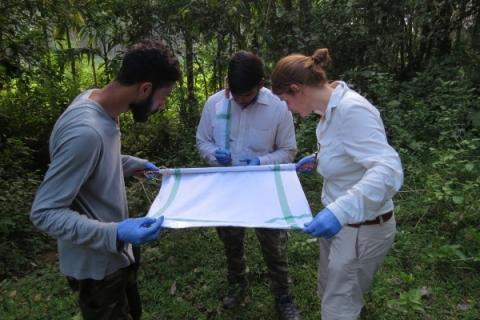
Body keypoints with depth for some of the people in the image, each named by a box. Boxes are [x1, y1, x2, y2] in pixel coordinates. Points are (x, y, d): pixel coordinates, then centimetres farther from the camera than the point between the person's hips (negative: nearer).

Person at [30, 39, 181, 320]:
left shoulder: (100, 104, -7)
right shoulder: (85, 132, -34)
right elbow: (44, 212, -28)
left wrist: (136, 165, 9)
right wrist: (114, 233, -37)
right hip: (97, 264, -8)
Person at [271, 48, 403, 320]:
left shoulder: (352, 110, -28)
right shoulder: (333, 108, 0)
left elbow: (388, 171, -37)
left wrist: (341, 211, -47)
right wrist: (318, 159, 14)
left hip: (362, 228, -9)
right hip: (341, 220, 9)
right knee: (330, 293, 26)